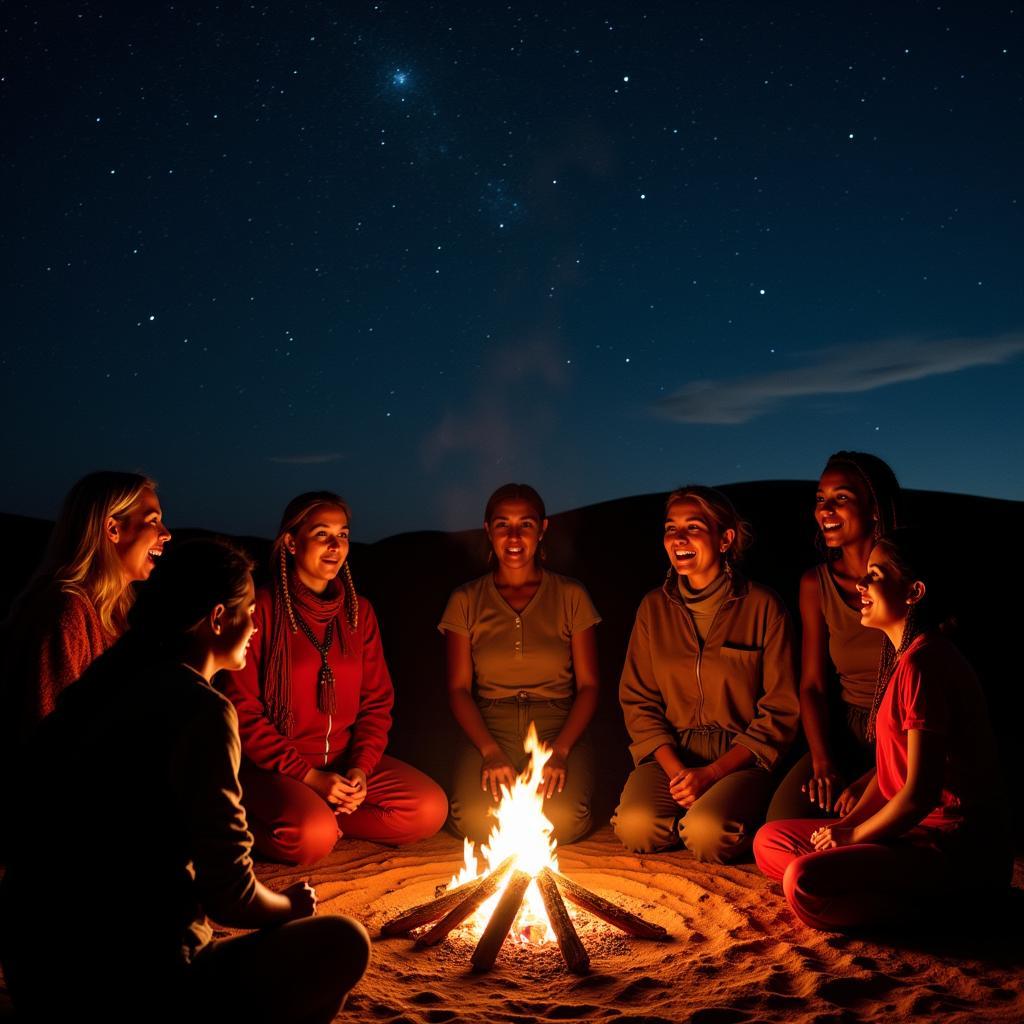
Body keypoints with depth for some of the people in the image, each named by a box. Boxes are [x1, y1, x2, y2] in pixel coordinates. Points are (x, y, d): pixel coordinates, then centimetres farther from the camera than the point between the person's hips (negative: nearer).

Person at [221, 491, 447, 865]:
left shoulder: (359, 611, 8)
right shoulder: (262, 609, -9)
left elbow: (377, 702, 10)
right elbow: (242, 711, -10)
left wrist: (361, 767, -7)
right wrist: (307, 775, -15)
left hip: (344, 761, 6)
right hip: (275, 767, -5)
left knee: (430, 808, -14)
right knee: (313, 836, -33)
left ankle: (323, 816, -1)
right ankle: (255, 826, -2)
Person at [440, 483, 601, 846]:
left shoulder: (571, 596, 5)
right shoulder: (466, 601, 7)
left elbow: (588, 685, 2)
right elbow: (458, 688, 3)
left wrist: (560, 750, -13)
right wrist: (491, 751, -13)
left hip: (559, 730, 0)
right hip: (488, 730, 0)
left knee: (561, 821, -26)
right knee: (475, 820, -26)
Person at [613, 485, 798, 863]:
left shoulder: (763, 606, -5)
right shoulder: (654, 607, 6)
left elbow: (780, 712, -5)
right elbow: (637, 700, 7)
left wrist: (713, 773, -13)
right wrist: (676, 770, -9)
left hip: (740, 757, -2)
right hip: (670, 755, 3)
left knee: (708, 835, -30)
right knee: (635, 826, -25)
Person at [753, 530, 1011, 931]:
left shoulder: (922, 662, -20)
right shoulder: (901, 656, 14)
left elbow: (920, 792, -22)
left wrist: (853, 834, -8)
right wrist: (849, 821, 3)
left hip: (960, 851, -11)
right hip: (920, 829, 11)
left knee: (805, 884, -29)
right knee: (770, 841, 9)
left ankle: (941, 907, -7)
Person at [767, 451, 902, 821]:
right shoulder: (816, 584, 3)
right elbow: (812, 686, 3)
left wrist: (874, 777, -19)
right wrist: (823, 763, -14)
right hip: (844, 734, 3)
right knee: (782, 820, -21)